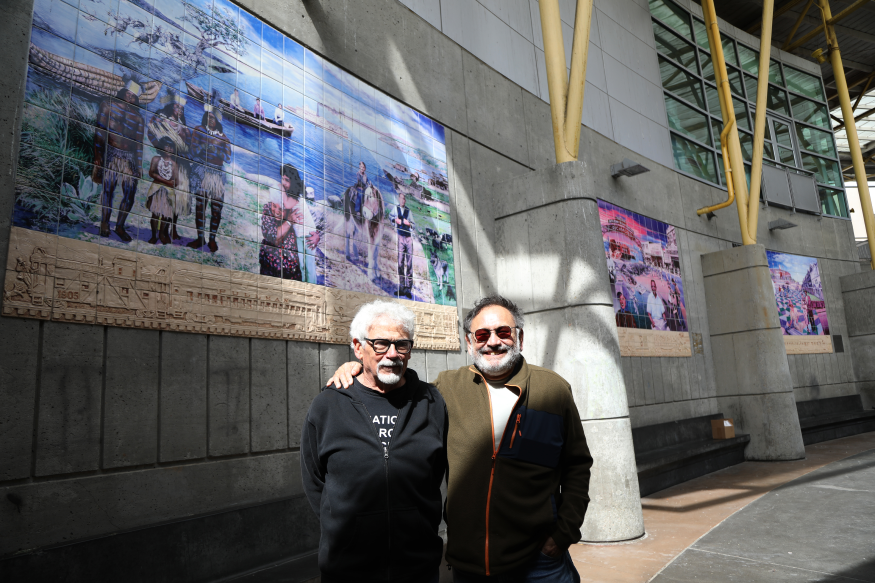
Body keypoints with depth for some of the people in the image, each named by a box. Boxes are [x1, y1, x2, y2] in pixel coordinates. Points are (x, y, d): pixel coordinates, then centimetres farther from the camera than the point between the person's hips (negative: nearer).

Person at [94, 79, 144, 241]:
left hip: (129, 157, 2)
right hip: (110, 153, -2)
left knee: (130, 193, -6)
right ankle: (105, 223, 2)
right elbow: (99, 130, 3)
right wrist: (97, 155, -6)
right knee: (108, 187, -8)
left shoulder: (138, 117, 17)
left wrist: (138, 165, 7)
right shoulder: (108, 105, 10)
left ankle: (120, 226, 5)